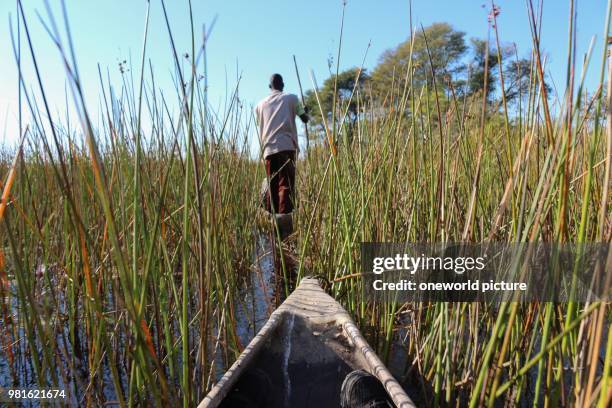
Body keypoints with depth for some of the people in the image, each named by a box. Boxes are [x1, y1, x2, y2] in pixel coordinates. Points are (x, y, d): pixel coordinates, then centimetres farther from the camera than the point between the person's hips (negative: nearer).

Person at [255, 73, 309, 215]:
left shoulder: (260, 104, 19)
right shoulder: (291, 98, 10)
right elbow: (305, 119, 13)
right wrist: (306, 111, 34)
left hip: (268, 149, 3)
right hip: (286, 147, -3)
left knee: (272, 186, 9)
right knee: (286, 185, -8)